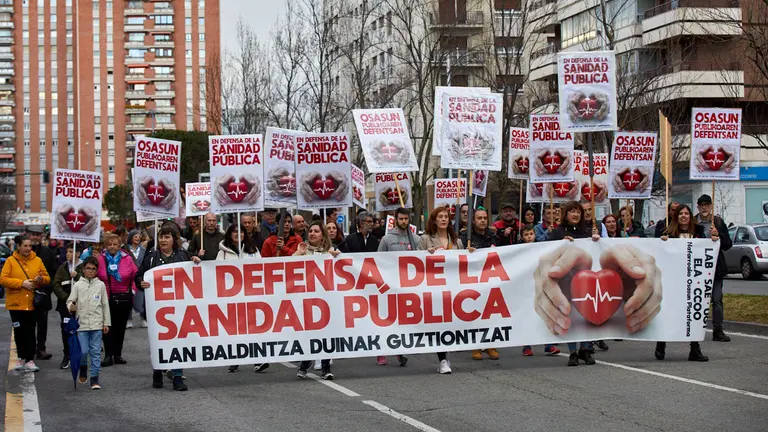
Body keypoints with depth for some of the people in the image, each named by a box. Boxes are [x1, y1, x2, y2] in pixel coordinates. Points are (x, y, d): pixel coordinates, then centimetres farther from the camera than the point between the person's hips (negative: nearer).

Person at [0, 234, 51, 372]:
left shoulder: (37, 260, 4)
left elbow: (47, 278, 9)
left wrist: (41, 279, -15)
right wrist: (21, 283, -18)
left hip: (32, 303, 0)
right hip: (15, 303, 0)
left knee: (30, 332, -1)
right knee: (19, 332, 8)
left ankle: (30, 360, 0)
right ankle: (21, 358, 21)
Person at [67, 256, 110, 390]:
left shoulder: (100, 285, 5)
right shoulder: (78, 285, 3)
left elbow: (105, 305, 8)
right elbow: (70, 300, 3)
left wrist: (106, 323, 7)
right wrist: (71, 307, -21)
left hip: (97, 324, 1)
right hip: (82, 323, -1)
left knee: (96, 352, 0)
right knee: (83, 351, -3)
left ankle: (94, 378, 6)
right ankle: (83, 368, 27)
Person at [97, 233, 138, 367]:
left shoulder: (127, 259, -1)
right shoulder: (100, 259, -4)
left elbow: (136, 275, 3)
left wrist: (132, 290, -1)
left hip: (124, 299, 1)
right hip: (107, 299, -1)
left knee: (120, 327, 9)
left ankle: (118, 354, 17)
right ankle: (108, 355, 2)